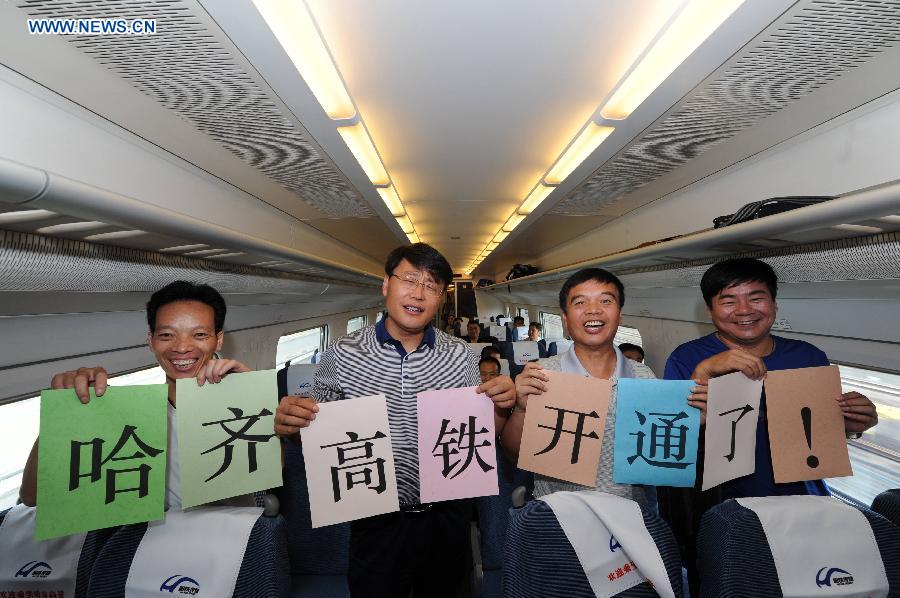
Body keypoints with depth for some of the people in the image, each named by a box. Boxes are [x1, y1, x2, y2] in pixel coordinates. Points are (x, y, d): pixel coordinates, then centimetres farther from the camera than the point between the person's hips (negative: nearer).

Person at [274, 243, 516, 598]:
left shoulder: (460, 355, -4)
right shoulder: (343, 354, -9)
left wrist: (500, 407, -18)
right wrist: (290, 422, -21)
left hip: (447, 517, 3)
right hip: (378, 519, -2)